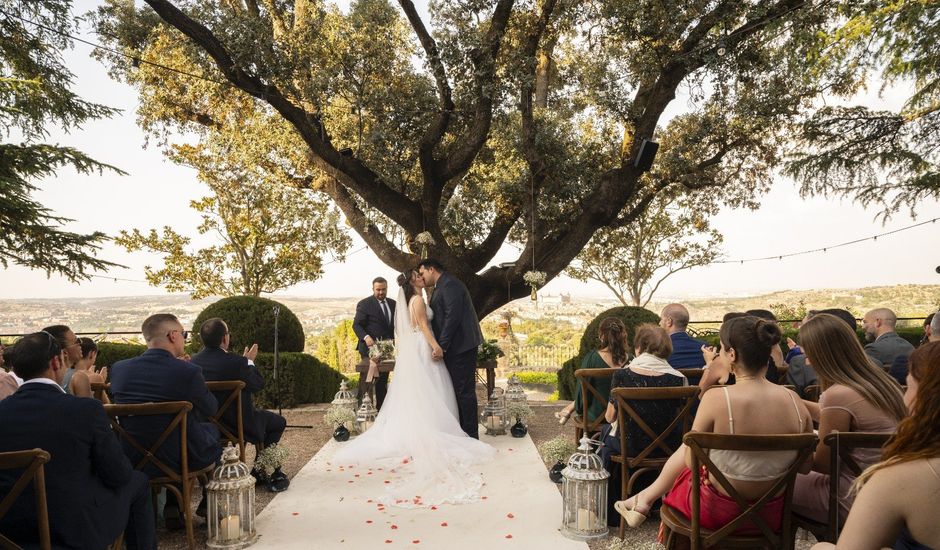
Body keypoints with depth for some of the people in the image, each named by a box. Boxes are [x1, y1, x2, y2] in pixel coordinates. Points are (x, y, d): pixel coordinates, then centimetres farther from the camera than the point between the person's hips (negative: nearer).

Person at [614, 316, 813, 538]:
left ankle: (645, 500, 46)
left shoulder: (716, 397, -25)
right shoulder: (794, 400, -12)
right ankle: (646, 499, 41)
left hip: (721, 514, -4)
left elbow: (691, 459, -13)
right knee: (687, 449, 27)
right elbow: (805, 466, 0)